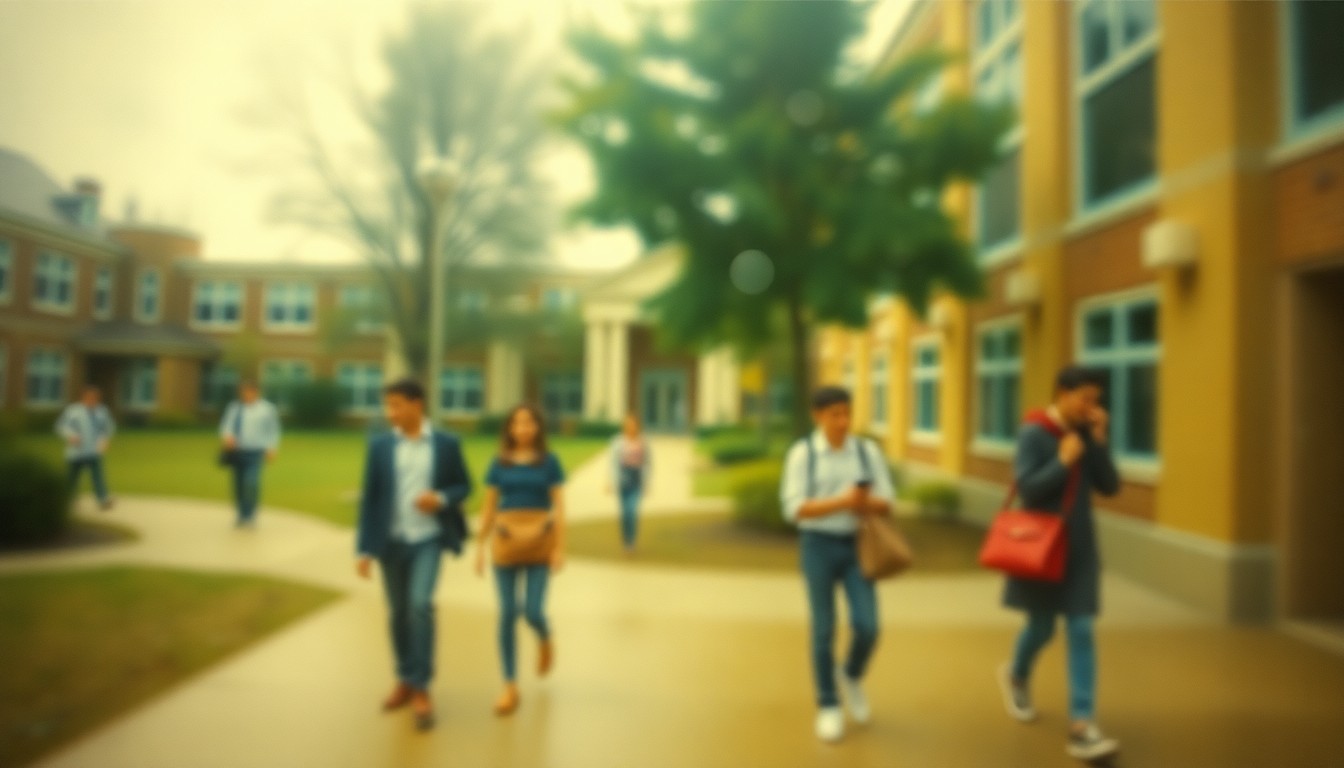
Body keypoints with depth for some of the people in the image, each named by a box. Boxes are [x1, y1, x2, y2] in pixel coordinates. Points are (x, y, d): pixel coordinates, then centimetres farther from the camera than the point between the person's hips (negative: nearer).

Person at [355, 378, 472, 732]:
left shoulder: (446, 444, -3)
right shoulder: (379, 445, 0)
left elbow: (464, 486, 6)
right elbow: (369, 497, 1)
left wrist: (441, 499, -16)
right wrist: (365, 548, -2)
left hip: (428, 539, -2)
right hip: (391, 541, 2)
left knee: (421, 605, -16)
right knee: (398, 613, 11)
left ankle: (421, 689, -3)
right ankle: (405, 681, 31)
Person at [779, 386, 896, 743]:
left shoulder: (868, 452, 1)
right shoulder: (802, 454, -8)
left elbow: (886, 502, 2)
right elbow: (795, 509, -13)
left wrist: (865, 503, -21)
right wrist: (842, 502, -24)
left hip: (856, 546, 2)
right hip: (818, 546, -2)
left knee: (867, 627, -5)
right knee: (823, 630, 3)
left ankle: (851, 677, 27)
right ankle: (828, 706, 19)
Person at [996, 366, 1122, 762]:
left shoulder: (1086, 434, 3)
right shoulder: (1033, 434, -13)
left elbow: (1110, 487, -1)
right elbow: (1027, 489, -19)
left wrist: (1099, 440, -10)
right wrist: (1064, 461, -23)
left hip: (1079, 547, 5)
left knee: (1081, 633, -1)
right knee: (1042, 628, 9)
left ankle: (1081, 728, 1)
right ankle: (1016, 676, 41)